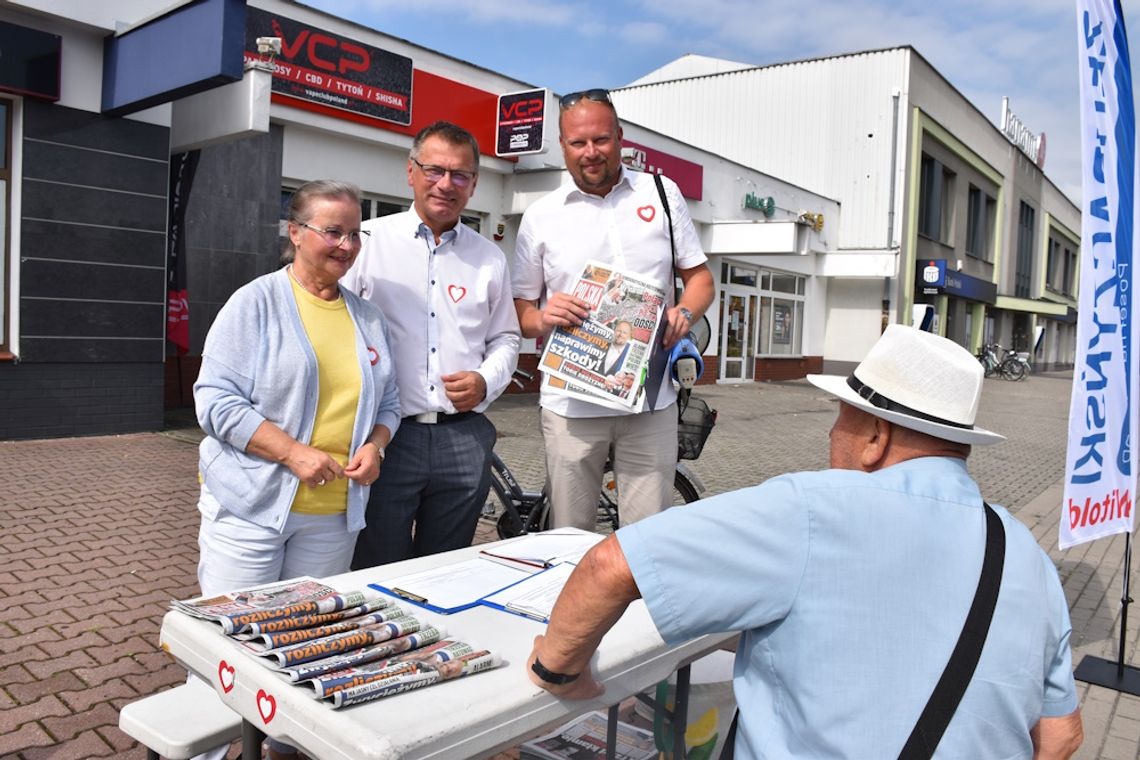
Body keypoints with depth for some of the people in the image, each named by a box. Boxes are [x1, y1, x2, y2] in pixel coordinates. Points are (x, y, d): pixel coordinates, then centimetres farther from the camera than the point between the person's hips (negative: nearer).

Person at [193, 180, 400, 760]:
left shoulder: (367, 318, 11)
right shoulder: (256, 303, -5)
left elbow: (387, 402, 17)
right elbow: (216, 397, -11)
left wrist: (374, 446, -4)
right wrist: (294, 454, -19)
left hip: (335, 513, 5)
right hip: (252, 507, -4)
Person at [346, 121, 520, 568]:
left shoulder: (489, 258, 11)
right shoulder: (369, 239, 1)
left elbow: (506, 338, 19)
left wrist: (486, 381, -2)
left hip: (465, 439, 3)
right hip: (386, 434, -3)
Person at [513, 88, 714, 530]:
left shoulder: (662, 194, 8)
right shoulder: (540, 216, 6)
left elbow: (699, 276, 12)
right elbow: (520, 312, 8)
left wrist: (685, 313, -9)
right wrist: (544, 317, -14)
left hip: (651, 400, 1)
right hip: (572, 405, 0)